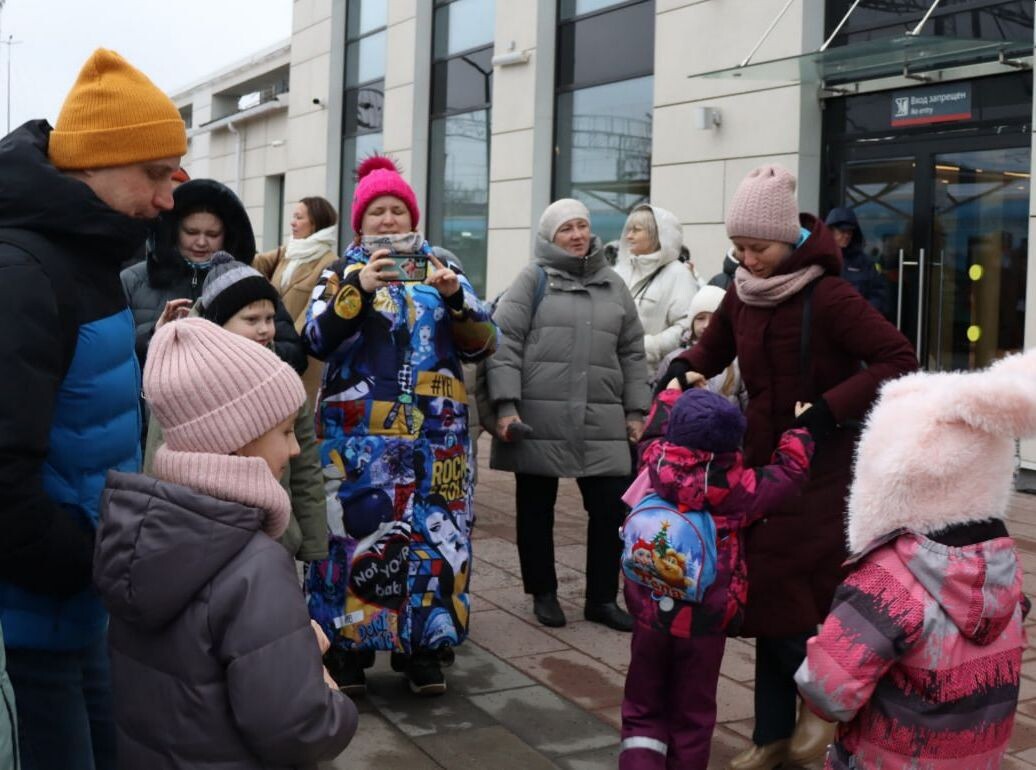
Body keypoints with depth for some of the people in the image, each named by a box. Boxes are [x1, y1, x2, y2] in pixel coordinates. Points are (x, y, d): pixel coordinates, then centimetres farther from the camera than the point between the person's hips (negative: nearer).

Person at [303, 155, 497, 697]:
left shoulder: (441, 270, 12)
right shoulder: (341, 273, 7)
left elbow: (481, 344, 4)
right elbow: (317, 340, -8)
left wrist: (455, 297, -14)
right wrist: (358, 288, -21)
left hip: (435, 433, 2)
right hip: (358, 435, -2)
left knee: (432, 534, 2)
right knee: (356, 532, -5)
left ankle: (423, 650, 14)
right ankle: (347, 648, 9)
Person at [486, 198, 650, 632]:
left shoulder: (613, 285, 14)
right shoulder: (534, 278, 0)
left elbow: (632, 352, 17)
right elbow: (504, 342, -6)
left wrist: (635, 410, 12)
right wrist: (506, 405, -14)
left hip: (601, 423, 3)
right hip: (539, 419, -3)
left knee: (612, 508, 3)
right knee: (536, 510, 8)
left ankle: (602, 598, 18)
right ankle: (543, 593, 25)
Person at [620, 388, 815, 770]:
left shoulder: (654, 464, -9)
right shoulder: (735, 486, -18)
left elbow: (656, 425, 12)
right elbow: (789, 470, -5)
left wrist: (675, 389, 26)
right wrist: (800, 429, 10)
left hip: (648, 614, 3)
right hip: (703, 623, -2)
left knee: (643, 709, 12)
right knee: (692, 713, 13)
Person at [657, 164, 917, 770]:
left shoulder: (828, 297, -18)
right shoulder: (742, 295, 2)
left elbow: (900, 362, -20)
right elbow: (714, 349, 19)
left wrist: (830, 408, -26)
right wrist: (686, 371, -3)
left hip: (820, 469, -7)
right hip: (762, 460, 7)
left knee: (786, 589, -10)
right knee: (768, 594, 10)